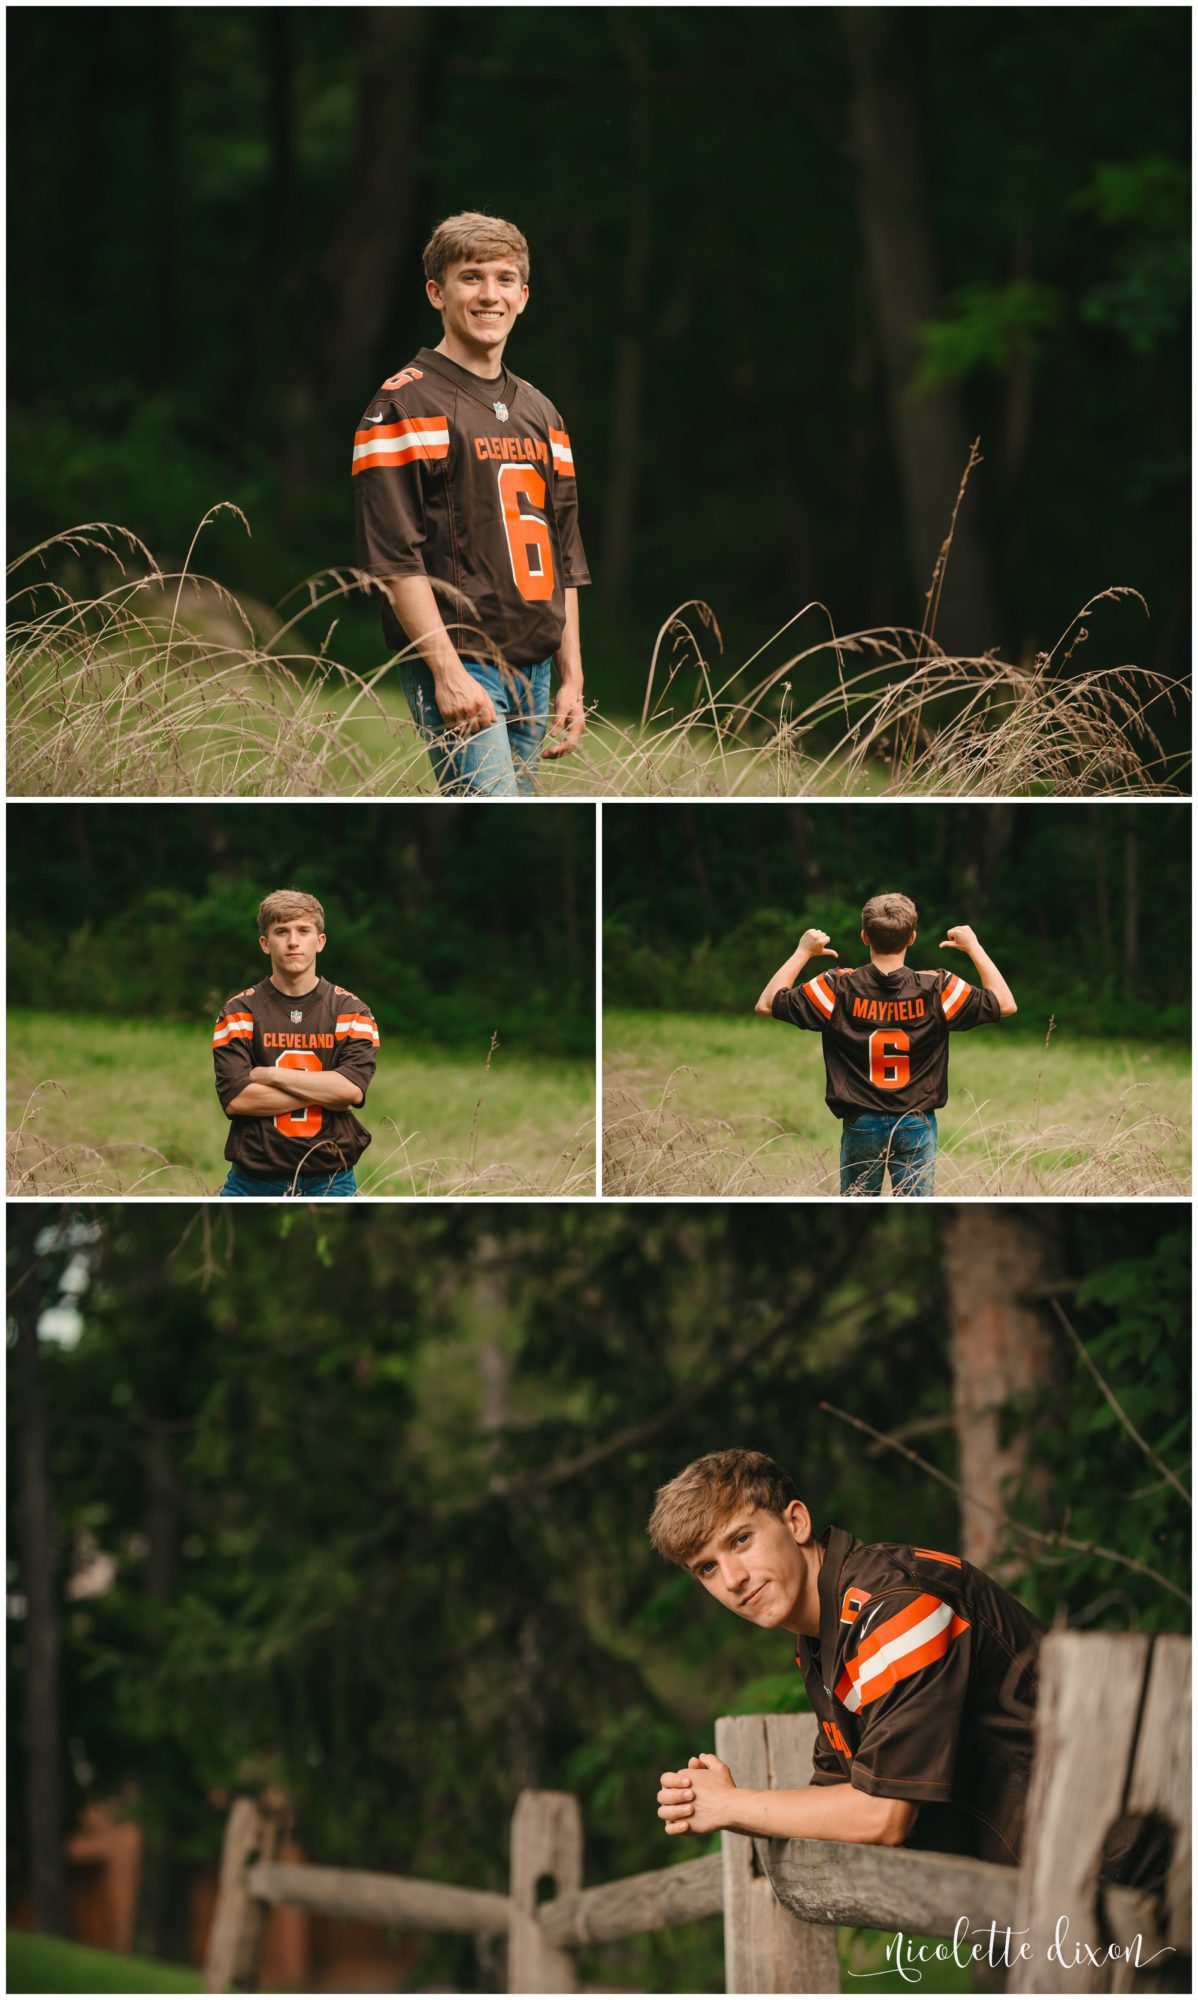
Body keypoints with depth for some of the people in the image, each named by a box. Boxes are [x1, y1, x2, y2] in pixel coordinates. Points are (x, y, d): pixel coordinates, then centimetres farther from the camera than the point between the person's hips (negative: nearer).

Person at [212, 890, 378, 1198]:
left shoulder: (350, 1011, 4)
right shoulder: (239, 1011, 2)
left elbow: (353, 1088, -11)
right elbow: (234, 1098, -11)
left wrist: (269, 1075, -11)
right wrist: (323, 1094, -12)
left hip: (330, 1182, 0)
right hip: (254, 1181, 0)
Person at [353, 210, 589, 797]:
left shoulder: (540, 413, 19)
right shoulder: (404, 406, -5)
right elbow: (393, 557, -12)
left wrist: (572, 677, 15)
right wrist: (447, 671, -19)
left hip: (533, 669, 7)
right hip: (458, 666, -7)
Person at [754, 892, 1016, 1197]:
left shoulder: (838, 988, -10)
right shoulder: (937, 989, -9)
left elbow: (766, 1003, -2)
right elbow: (1005, 1004, 2)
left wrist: (803, 952, 6)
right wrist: (973, 948, 9)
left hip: (860, 1126, 1)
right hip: (915, 1126, -1)